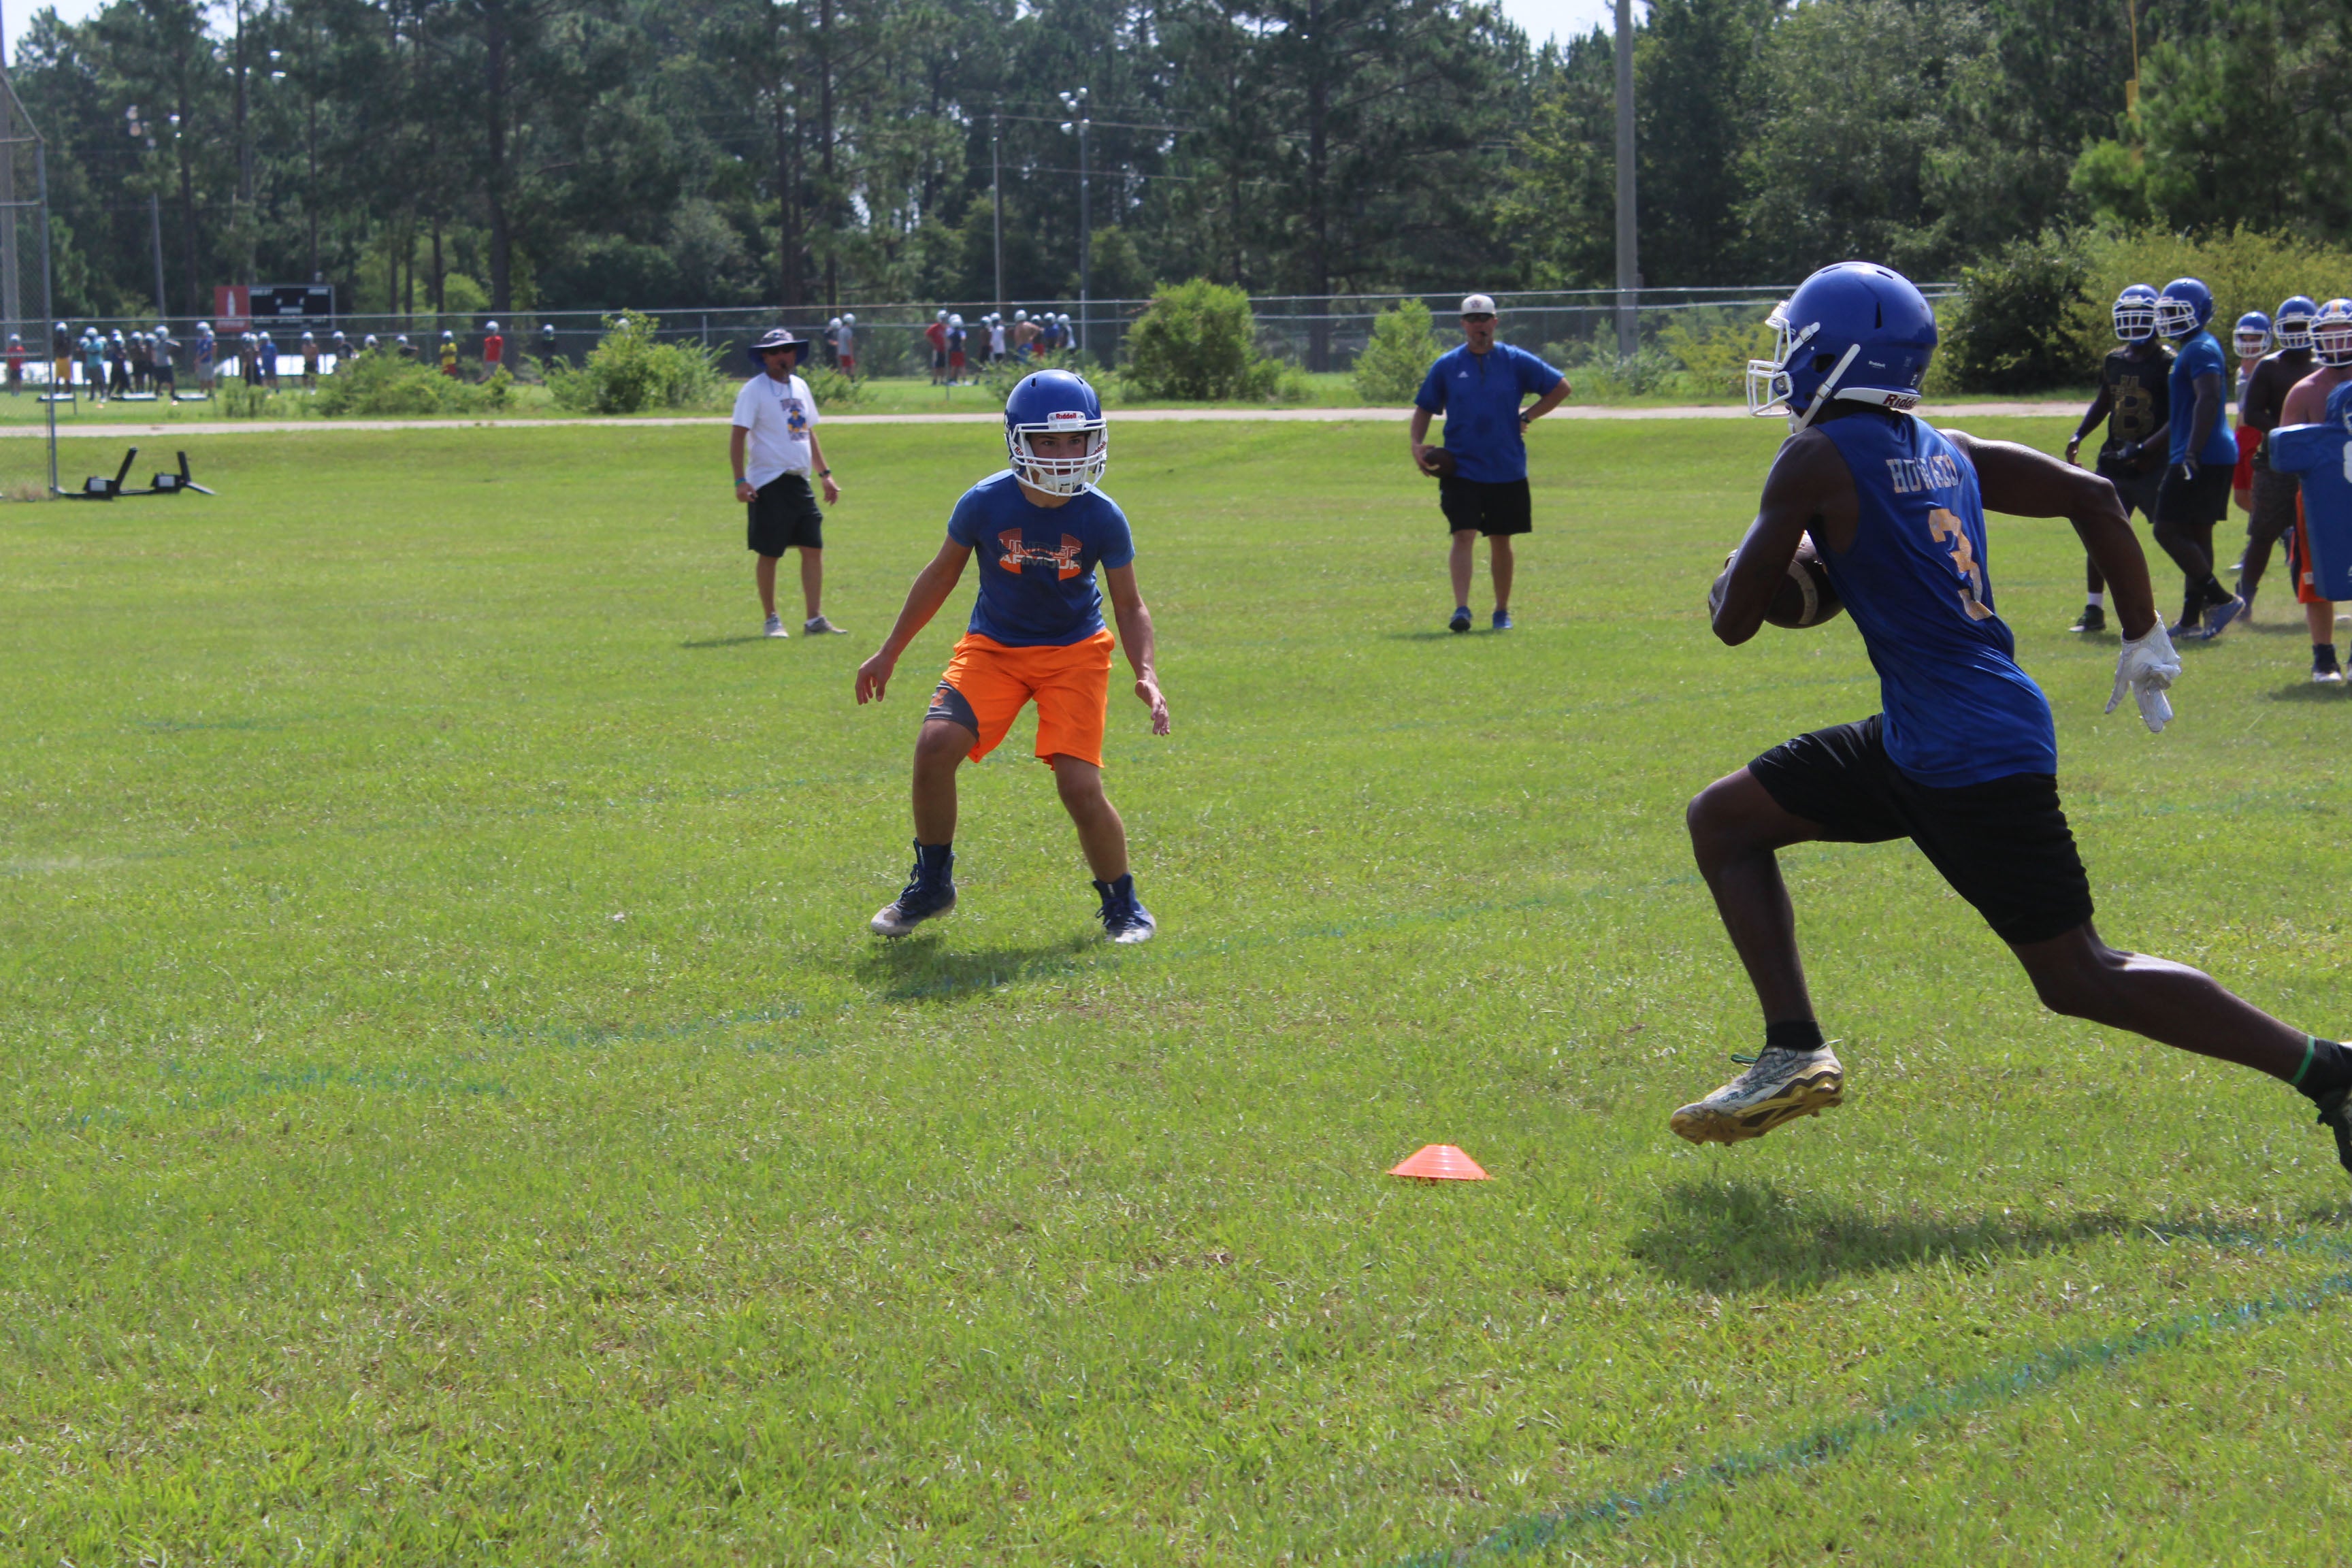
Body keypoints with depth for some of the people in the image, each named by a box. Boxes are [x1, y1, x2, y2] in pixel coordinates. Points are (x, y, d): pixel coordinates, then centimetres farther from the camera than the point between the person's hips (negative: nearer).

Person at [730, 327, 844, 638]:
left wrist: (825, 474, 19)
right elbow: (738, 436, -11)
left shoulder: (800, 387, 14)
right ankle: (772, 620, 9)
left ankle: (815, 618, 3)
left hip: (800, 483, 6)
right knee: (769, 553, 0)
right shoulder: (754, 390, -6)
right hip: (769, 484, -6)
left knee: (814, 548, 0)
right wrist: (740, 480, -20)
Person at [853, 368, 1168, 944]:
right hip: (994, 647, 1)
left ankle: (1121, 905, 10)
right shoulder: (985, 504, -14)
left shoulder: (1102, 519, -14)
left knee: (1080, 787, -17)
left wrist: (1146, 675, -18)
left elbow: (1129, 605, -1)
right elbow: (941, 577, 3)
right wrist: (888, 654, 7)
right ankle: (931, 885, 2)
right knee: (936, 746, -21)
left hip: (1074, 652, -1)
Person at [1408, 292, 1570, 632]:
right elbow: (1424, 408, 11)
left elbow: (1561, 387, 8)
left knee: (1501, 541, 9)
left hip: (1507, 470, 1)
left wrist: (1527, 417, -1)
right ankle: (1461, 609, -19)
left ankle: (1502, 611, 22)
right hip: (1461, 469, -1)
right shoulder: (1446, 366, 3)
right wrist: (1417, 444, -5)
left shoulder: (1516, 361, 2)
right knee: (1464, 536, -14)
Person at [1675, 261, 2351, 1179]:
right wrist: (2144, 638, 20)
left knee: (2080, 980, -2)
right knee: (1724, 820, 13)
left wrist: (1757, 574, 16)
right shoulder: (1947, 453, 12)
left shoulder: (1819, 462, -11)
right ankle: (1795, 1052, 9)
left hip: (1971, 754, -9)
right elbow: (2092, 497, 13)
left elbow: (1734, 622, -8)